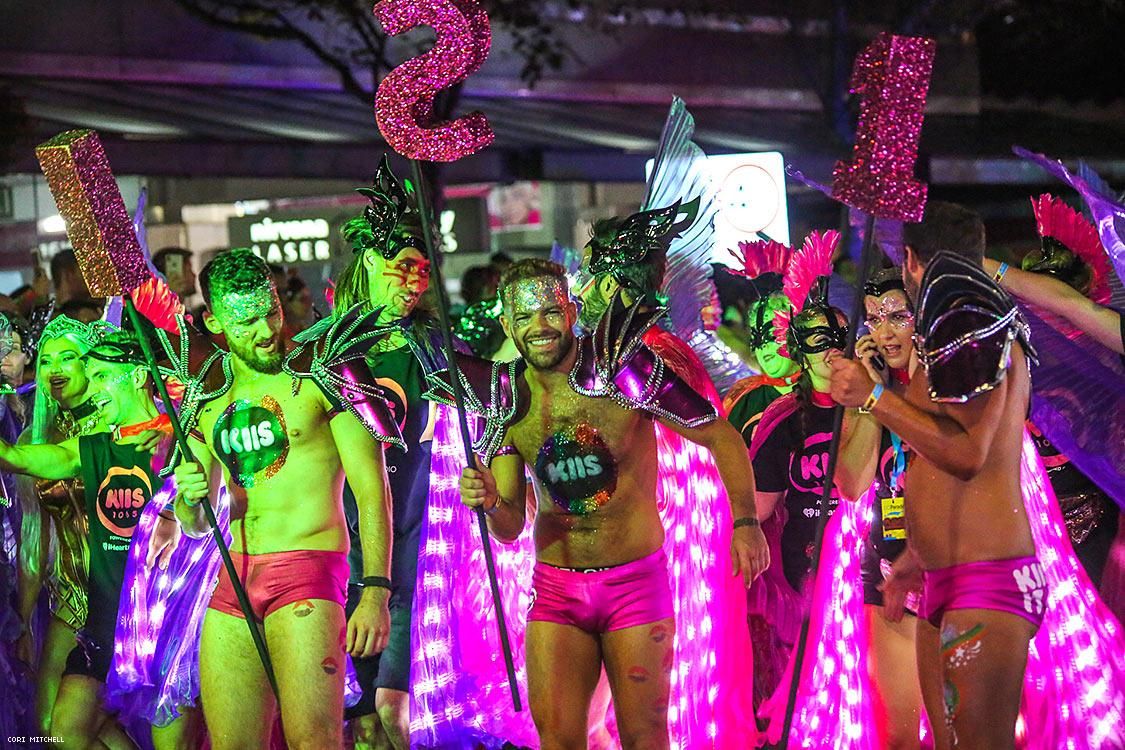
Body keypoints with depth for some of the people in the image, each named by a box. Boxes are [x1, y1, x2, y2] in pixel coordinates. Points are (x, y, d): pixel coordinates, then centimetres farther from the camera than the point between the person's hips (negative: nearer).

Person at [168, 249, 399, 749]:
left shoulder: (319, 371, -1)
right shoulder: (208, 397, 15)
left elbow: (372, 489, -7)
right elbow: (196, 525, 21)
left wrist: (376, 593, -17)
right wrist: (189, 498, -4)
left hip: (309, 568, -5)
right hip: (234, 579, 5)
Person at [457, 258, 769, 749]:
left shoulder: (625, 368, -12)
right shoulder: (507, 400, -1)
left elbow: (721, 438, -5)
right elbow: (509, 528, 0)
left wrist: (745, 523, -14)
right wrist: (491, 505, -23)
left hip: (636, 582, -2)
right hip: (556, 589, 3)